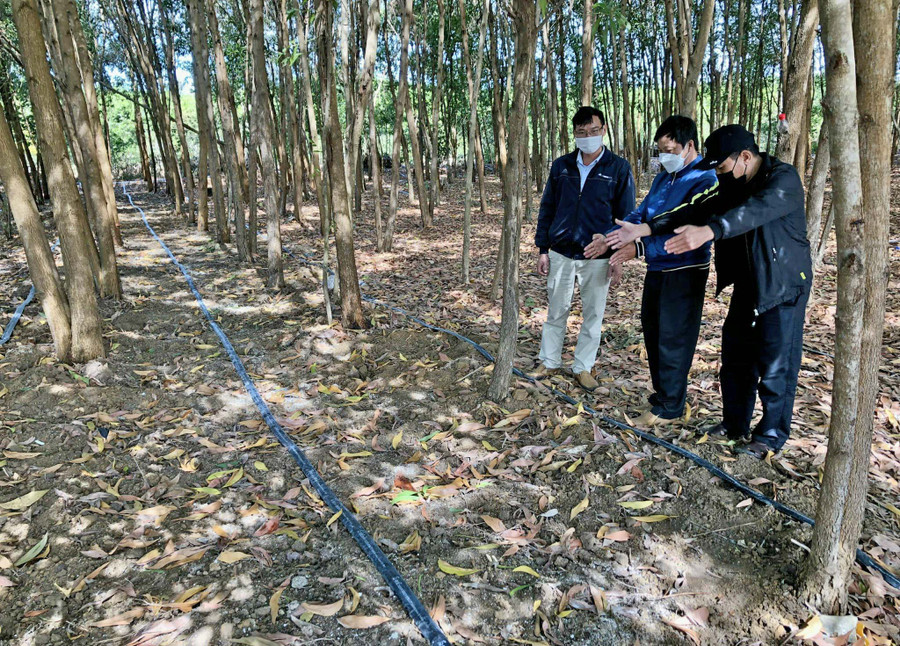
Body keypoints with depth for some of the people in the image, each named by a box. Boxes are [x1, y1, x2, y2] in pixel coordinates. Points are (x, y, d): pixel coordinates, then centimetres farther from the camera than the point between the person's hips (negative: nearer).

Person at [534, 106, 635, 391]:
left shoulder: (618, 168, -2)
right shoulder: (561, 166, 5)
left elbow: (626, 215, 0)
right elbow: (547, 209, 9)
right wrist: (543, 249, 5)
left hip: (598, 257, -2)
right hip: (561, 253, 2)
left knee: (593, 314, 7)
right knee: (556, 311, 10)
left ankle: (583, 367, 21)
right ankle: (550, 362, 25)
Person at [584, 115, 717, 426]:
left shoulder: (704, 181, -18)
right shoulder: (663, 178, 9)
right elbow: (640, 215, 15)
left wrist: (641, 248, -33)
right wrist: (609, 238, 0)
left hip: (685, 272, -9)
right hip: (657, 269, 9)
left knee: (673, 339, 1)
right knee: (652, 330, 18)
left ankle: (669, 407, 17)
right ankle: (662, 392, 37)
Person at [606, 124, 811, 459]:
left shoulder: (783, 179, -19)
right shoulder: (733, 184, 5)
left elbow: (757, 210, -38)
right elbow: (696, 210, 1)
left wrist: (707, 232, -54)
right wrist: (642, 229, -9)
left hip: (783, 287, -8)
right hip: (747, 285, 8)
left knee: (776, 364, 0)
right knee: (735, 356, 15)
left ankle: (771, 436, 17)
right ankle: (734, 423, 31)